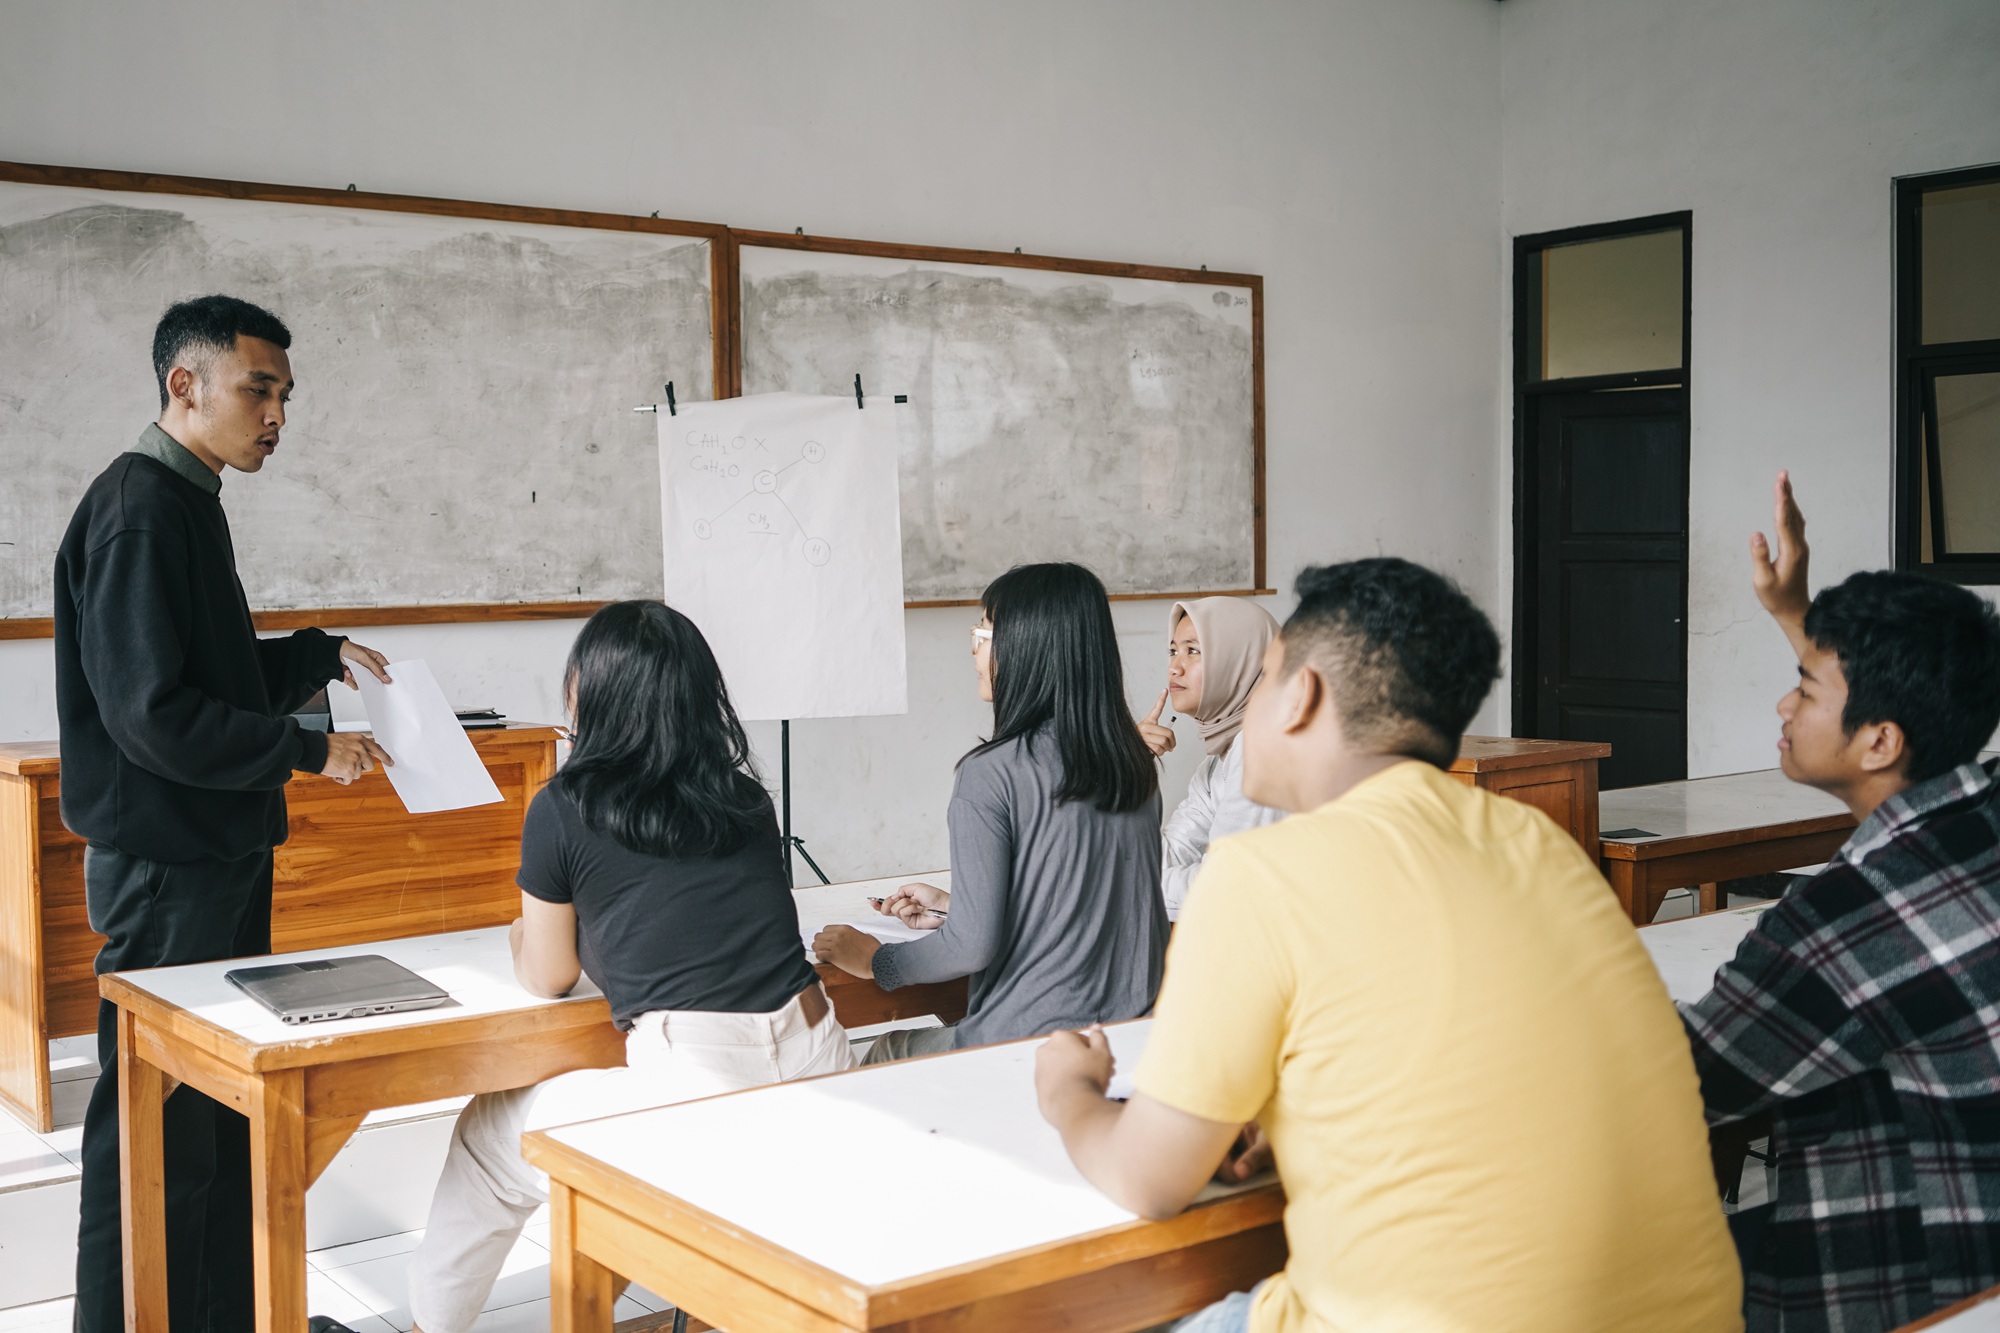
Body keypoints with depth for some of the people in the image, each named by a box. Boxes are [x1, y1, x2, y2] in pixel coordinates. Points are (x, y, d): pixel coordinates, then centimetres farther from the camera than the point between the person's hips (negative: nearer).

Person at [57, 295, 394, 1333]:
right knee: (160, 1124, -1)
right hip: (164, 867, -10)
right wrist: (308, 750, -17)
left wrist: (323, 655, 13)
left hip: (219, 857, 10)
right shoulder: (138, 512, -17)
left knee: (225, 1109, 17)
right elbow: (154, 716, -23)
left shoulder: (186, 503, 14)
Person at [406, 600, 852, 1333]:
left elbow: (548, 978, 10)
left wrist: (522, 936, 29)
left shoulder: (563, 811, -2)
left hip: (698, 1080, -5)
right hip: (818, 1059, 6)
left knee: (487, 1136, 22)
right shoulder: (744, 798, 11)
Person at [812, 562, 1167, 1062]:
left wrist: (874, 960, 2)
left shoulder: (991, 774, -17)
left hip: (1034, 1040, -7)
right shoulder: (1135, 763, 4)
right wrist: (953, 907, 23)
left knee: (883, 1053, 18)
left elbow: (974, 944, -16)